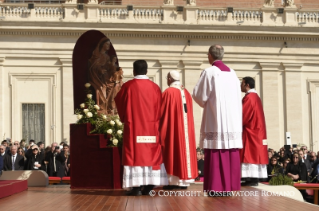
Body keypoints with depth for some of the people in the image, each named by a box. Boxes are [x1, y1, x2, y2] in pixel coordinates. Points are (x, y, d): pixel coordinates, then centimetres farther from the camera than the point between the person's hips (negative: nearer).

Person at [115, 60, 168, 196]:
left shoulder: (128, 86, -5)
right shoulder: (155, 87, 2)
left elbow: (119, 102, 8)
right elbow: (160, 108, 9)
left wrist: (125, 118, 24)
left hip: (133, 126, -3)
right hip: (151, 127, 3)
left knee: (135, 154, -1)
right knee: (151, 154, 8)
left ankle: (137, 186, -5)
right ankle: (150, 185, 6)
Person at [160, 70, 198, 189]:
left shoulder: (168, 92, -11)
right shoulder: (186, 92, 9)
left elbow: (162, 112, -7)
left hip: (172, 127, -6)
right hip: (186, 127, 6)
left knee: (173, 151, -2)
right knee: (184, 148, 8)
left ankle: (174, 180, -3)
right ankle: (185, 180, 9)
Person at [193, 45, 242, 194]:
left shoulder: (209, 72, -7)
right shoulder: (232, 73, 11)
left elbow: (199, 95, -7)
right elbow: (238, 98, 16)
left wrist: (207, 104, 13)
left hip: (215, 120, -6)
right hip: (233, 119, 6)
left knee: (216, 153, -5)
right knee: (231, 153, 6)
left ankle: (216, 187, -7)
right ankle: (230, 186, 8)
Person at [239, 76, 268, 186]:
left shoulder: (249, 97, -14)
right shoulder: (256, 97, 17)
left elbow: (243, 115, -18)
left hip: (250, 131, -10)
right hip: (257, 130, 10)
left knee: (250, 153, -9)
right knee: (255, 153, 7)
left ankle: (252, 179, -11)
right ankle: (254, 178, 6)